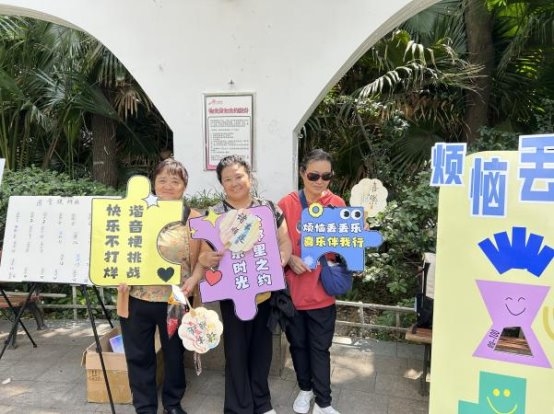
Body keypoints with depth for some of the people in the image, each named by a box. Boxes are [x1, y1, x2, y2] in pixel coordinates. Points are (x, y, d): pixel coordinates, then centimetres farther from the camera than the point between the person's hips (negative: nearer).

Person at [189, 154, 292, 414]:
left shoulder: (269, 208, 1)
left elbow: (285, 241, 1)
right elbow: (205, 253, -6)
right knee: (236, 351, 8)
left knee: (262, 348, 16)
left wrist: (281, 260, -18)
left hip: (265, 291, 2)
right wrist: (205, 259, -29)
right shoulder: (213, 215, -4)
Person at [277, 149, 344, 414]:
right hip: (292, 289, 1)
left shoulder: (337, 205, -4)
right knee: (298, 344, 18)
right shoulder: (287, 204, -7)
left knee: (320, 348, 10)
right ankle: (305, 388, 41)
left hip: (323, 290, 0)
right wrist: (290, 259, -19)